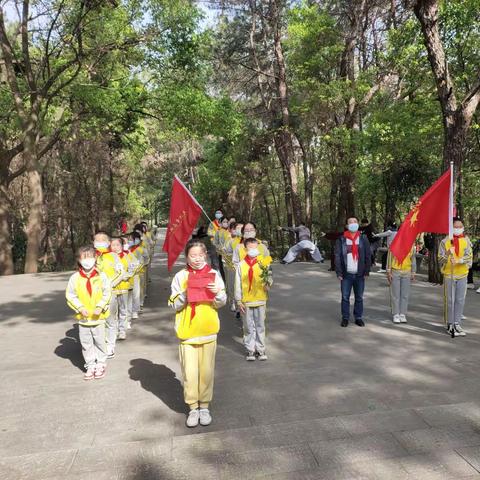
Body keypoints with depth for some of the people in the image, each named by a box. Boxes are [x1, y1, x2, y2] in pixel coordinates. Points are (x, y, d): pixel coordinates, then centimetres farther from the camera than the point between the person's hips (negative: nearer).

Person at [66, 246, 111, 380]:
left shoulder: (101, 276, -7)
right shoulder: (75, 278, -5)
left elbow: (107, 293, -4)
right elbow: (70, 296, -1)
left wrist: (100, 306, -16)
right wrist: (80, 307, -13)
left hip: (98, 317, -1)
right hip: (83, 317, 1)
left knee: (99, 341, 10)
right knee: (86, 343, 10)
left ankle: (101, 364, 26)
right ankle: (90, 365, 25)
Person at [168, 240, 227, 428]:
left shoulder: (214, 274, 0)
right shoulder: (180, 276, -1)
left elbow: (222, 303, 2)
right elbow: (174, 305, -1)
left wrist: (218, 293, -18)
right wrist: (184, 294, -19)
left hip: (208, 330, 1)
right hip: (187, 331, 0)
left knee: (207, 371, 8)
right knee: (190, 372, 4)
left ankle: (204, 406, 25)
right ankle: (193, 408, 21)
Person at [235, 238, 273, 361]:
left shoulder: (263, 263, -1)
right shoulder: (241, 265, -1)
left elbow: (269, 279, -3)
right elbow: (238, 284, 0)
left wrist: (268, 283, -26)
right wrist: (239, 300, -2)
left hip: (260, 299, 0)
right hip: (246, 301, 0)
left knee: (260, 326, 10)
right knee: (248, 327, 9)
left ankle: (260, 349, 23)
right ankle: (250, 350, 21)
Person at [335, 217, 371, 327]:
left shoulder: (363, 239, 6)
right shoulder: (341, 240, 1)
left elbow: (368, 256, 4)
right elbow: (337, 256, -2)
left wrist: (367, 271, -2)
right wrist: (339, 272, -8)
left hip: (359, 274, 1)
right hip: (346, 274, -1)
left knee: (359, 297, 9)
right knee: (345, 297, 4)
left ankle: (358, 317, 20)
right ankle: (345, 318, 14)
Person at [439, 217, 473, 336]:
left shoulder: (466, 240, 2)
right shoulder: (445, 241, -4)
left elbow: (469, 255, -8)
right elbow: (440, 259, -5)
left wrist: (458, 260, -25)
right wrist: (447, 254, -26)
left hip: (462, 274, 3)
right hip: (449, 274, -2)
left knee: (460, 300, 8)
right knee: (449, 300, 2)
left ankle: (457, 324, 18)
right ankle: (450, 324, 11)